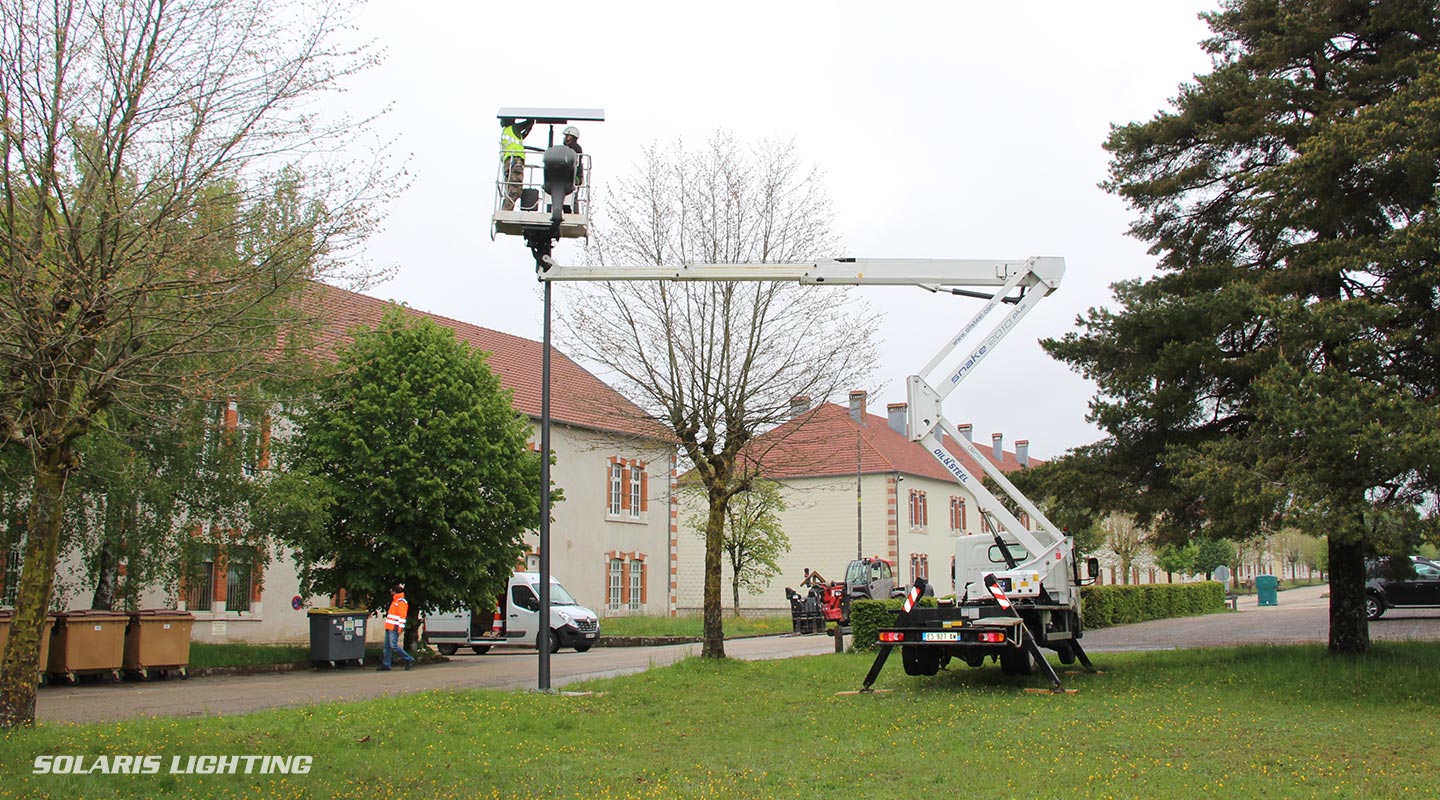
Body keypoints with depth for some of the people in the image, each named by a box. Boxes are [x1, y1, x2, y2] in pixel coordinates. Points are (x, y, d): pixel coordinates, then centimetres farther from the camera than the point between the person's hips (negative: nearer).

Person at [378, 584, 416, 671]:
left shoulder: (401, 602, -11)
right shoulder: (395, 601, 21)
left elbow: (402, 616, -18)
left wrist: (400, 627, -23)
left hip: (394, 628, -10)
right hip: (389, 627, 10)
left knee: (393, 646, -15)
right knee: (387, 646, 7)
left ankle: (409, 659, -7)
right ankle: (386, 665, 8)